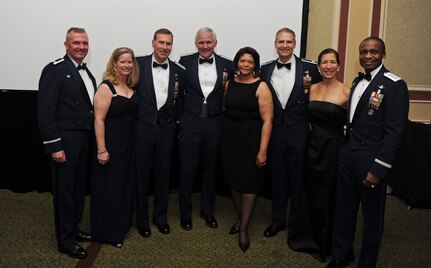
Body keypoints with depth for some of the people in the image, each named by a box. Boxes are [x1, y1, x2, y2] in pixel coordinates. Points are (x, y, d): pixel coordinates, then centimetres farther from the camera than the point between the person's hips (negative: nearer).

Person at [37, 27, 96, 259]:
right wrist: (54, 146, -19)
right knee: (64, 190, 4)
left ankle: (74, 228, 33)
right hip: (65, 141, -8)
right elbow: (45, 110, -16)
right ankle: (65, 240, 17)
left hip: (85, 140, 8)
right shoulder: (55, 70, -11)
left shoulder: (87, 73, 13)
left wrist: (92, 140, 9)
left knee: (79, 188, 17)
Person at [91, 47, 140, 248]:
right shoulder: (106, 87, -14)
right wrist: (101, 150, -20)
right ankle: (107, 233, 20)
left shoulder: (131, 87, 7)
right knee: (108, 188, 5)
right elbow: (99, 120, -17)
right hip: (110, 145, -7)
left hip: (128, 144, 7)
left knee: (124, 185, 17)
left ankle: (121, 225, 35)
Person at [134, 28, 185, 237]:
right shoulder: (139, 64, -3)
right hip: (143, 127, -2)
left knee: (163, 174, 11)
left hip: (166, 128, 2)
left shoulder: (178, 71, 5)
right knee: (142, 175, 8)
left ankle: (161, 217, 28)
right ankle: (142, 219, 23)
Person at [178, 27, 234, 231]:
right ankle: (185, 213, 23)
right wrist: (178, 118, -4)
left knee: (210, 169, 13)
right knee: (187, 170, 6)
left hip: (215, 123, 1)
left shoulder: (226, 65, 4)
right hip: (190, 122, -1)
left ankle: (208, 211, 30)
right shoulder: (185, 61, 1)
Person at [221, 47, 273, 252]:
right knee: (233, 179, 13)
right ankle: (240, 218, 34)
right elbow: (226, 109, 10)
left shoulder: (261, 87, -10)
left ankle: (244, 228, 20)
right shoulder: (229, 83, 6)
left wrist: (262, 151, -18)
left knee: (249, 182, 5)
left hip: (250, 139, -5)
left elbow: (267, 121, -14)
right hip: (229, 136, 5)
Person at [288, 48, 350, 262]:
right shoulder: (312, 88, 5)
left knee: (328, 196, 10)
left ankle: (326, 244, 32)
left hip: (333, 148, -4)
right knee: (310, 194, 15)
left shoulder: (346, 92, -10)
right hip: (312, 146, 5)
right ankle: (309, 238, 37)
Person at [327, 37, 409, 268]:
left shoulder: (394, 85, -12)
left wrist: (378, 169, -18)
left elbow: (395, 132, -16)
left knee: (372, 215, 12)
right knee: (344, 208, 16)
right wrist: (346, 148, 4)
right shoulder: (357, 81, 10)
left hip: (371, 160, -6)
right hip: (347, 154, 6)